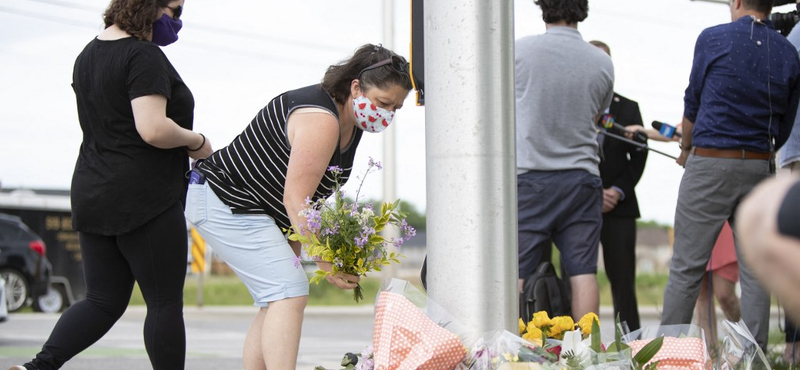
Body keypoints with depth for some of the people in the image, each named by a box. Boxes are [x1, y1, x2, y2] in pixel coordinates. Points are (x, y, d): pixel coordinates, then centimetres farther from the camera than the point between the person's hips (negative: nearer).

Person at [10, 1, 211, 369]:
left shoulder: (89, 54, 14)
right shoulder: (144, 56, -14)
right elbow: (153, 129, -25)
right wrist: (196, 142, -8)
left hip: (92, 197, 8)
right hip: (145, 200, -8)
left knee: (103, 302, 10)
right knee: (165, 303, 2)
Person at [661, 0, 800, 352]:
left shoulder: (713, 39, -4)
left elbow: (692, 102, 5)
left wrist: (686, 149, 20)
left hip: (710, 163, -4)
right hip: (760, 169, 4)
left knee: (686, 268, -1)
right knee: (755, 270, 5)